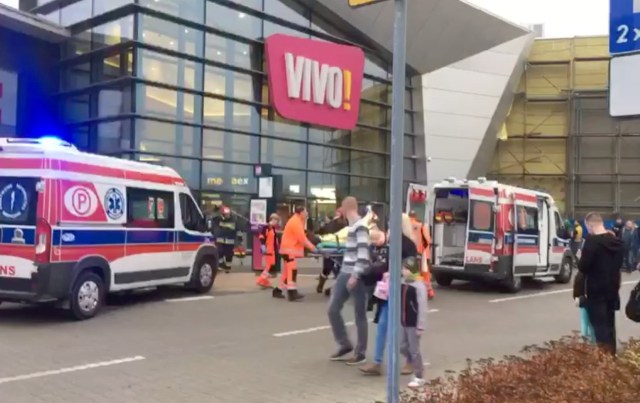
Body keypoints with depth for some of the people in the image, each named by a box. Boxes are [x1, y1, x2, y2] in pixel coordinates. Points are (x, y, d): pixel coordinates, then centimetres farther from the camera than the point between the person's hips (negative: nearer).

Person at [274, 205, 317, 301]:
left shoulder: (297, 221, 17)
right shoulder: (296, 222, -17)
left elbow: (302, 237, 18)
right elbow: (302, 239, -21)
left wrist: (310, 245, 9)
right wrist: (311, 247, -15)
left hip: (290, 249, 11)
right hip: (289, 249, -11)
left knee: (288, 270, 14)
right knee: (292, 270, -15)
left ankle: (278, 290, 19)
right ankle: (292, 293, -20)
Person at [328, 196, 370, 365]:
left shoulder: (360, 226, -14)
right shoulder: (351, 226, 14)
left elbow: (363, 253, -22)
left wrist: (355, 275, -25)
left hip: (357, 276, -9)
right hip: (344, 273, 9)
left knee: (360, 315, 2)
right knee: (333, 310, 8)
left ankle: (360, 353, 13)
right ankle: (345, 345, 22)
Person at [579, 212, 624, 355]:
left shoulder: (592, 241, -19)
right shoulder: (617, 241, 7)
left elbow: (583, 267, -19)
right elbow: (619, 263, 18)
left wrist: (580, 263, 1)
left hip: (596, 291, -7)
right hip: (612, 289, 7)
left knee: (600, 326, -1)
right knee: (610, 324, 16)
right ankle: (611, 354, 24)